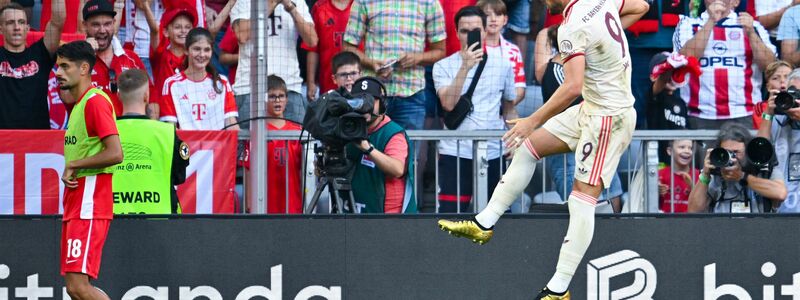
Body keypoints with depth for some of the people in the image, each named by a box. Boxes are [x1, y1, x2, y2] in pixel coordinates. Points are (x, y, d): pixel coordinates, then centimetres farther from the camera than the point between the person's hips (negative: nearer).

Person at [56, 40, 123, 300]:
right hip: (75, 207, 10)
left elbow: (115, 154, -22)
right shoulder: (78, 105, 19)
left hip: (89, 207, -10)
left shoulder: (96, 101, -12)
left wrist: (73, 165, -12)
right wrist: (69, 173, 10)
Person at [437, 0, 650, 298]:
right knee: (528, 146, 13)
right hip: (593, 109, 10)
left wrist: (533, 121, -26)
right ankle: (484, 224, 18)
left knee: (583, 197, -9)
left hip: (609, 118, -10)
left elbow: (573, 87, -33)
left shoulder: (572, 28, -24)